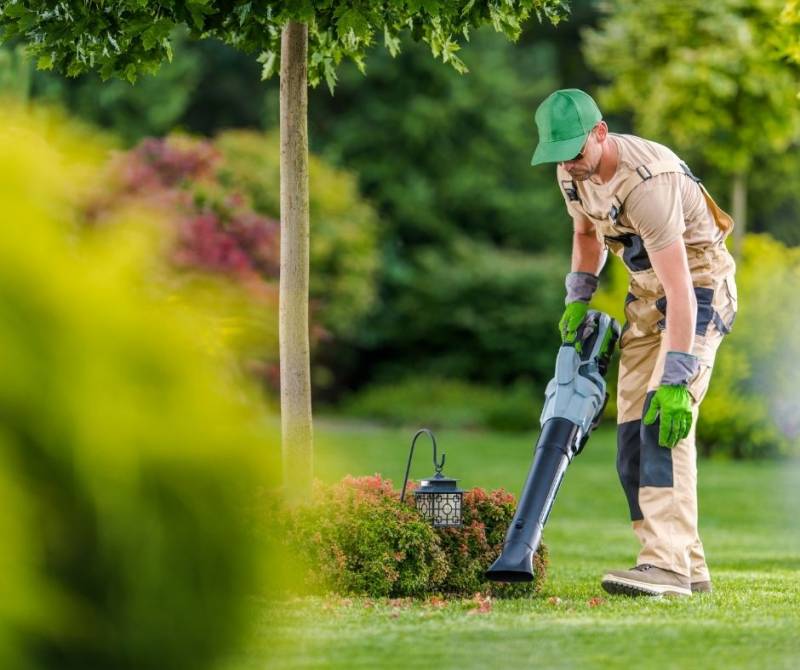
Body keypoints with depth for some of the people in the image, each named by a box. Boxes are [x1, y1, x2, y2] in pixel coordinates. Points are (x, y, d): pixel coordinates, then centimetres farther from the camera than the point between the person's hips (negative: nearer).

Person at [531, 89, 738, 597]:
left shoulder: (647, 183, -32)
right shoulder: (573, 172, -4)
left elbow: (679, 289, -36)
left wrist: (675, 378, -40)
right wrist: (578, 297, 5)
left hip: (699, 289, -9)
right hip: (646, 294, 9)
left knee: (664, 420, -25)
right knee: (633, 431, 2)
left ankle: (668, 564, -32)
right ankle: (689, 569, 6)